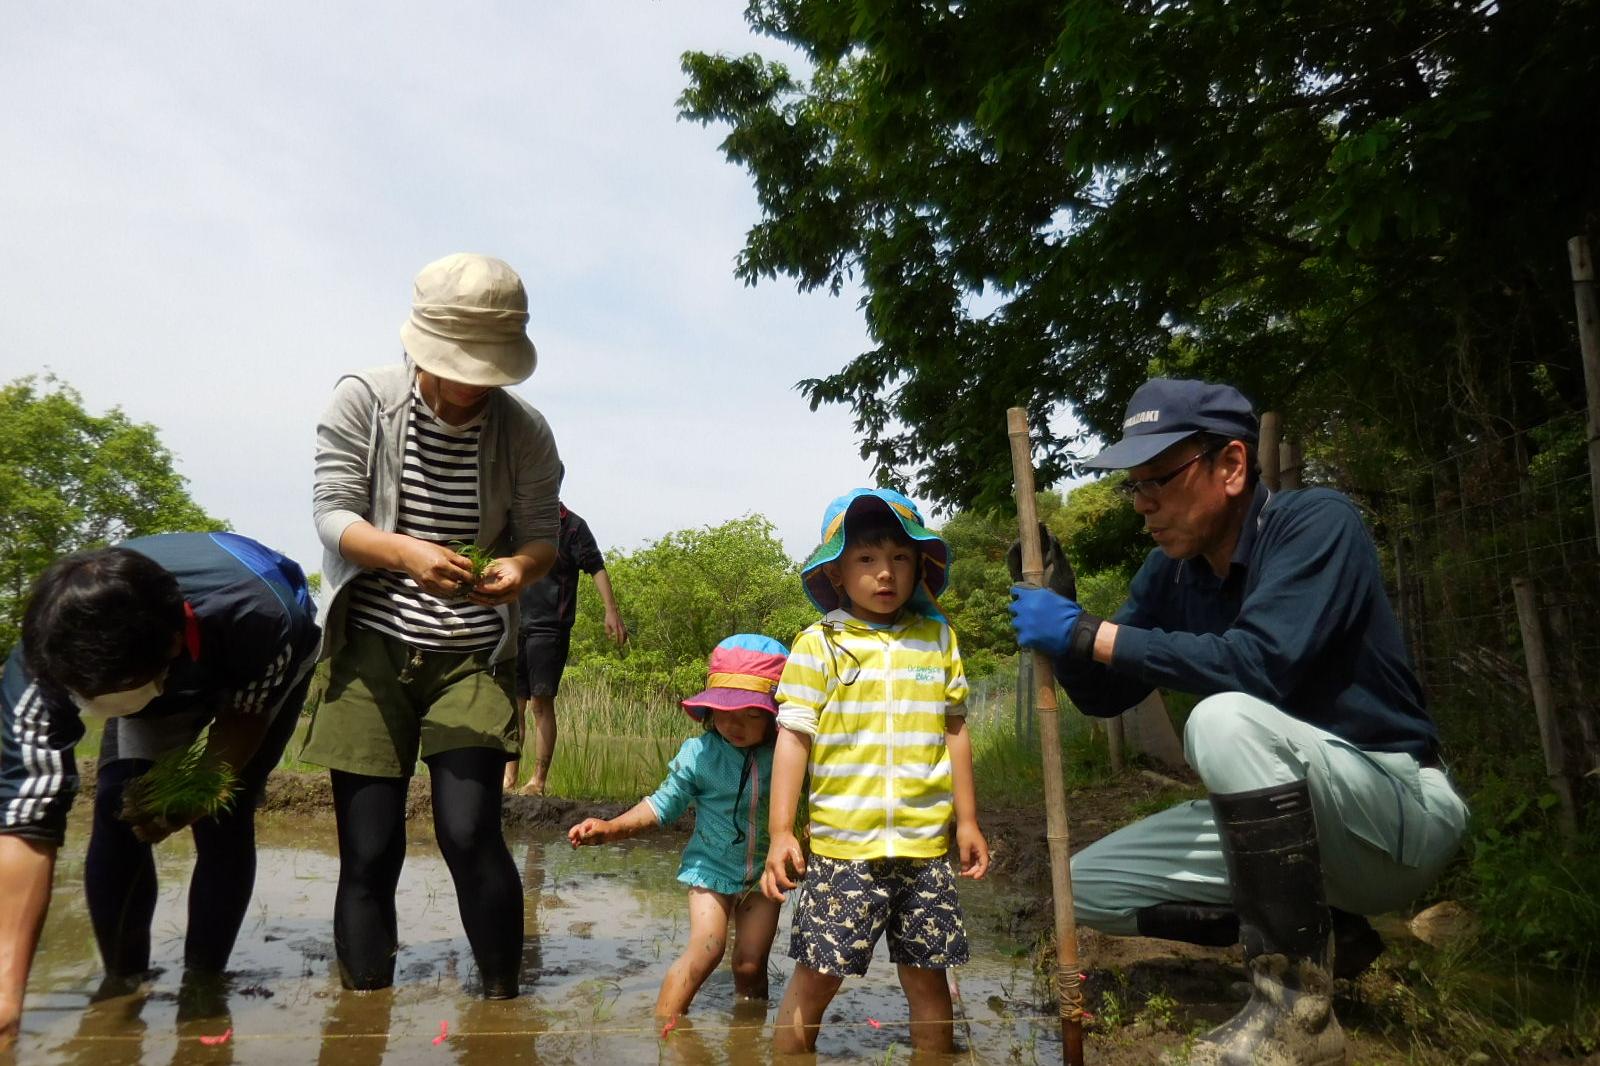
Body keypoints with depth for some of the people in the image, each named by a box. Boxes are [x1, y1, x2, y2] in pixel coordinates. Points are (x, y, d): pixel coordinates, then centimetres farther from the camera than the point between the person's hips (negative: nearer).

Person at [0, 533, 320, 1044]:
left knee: (223, 819, -15)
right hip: (153, 660, 3)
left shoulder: (258, 616, -45)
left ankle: (201, 983, 5)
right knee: (118, 810, -14)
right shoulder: (42, 665, -36)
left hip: (261, 664, -2)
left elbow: (246, 713, -22)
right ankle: (122, 983, 7)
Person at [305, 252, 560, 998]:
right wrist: (406, 554, -30)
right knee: (369, 851, 1)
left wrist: (518, 568, -25)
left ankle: (504, 1002, 9)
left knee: (471, 833, -11)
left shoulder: (525, 431, -4)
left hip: (472, 655, 0)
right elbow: (333, 516, -9)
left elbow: (541, 536, 0)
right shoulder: (362, 401, -5)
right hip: (372, 645, 0)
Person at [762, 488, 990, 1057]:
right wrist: (780, 832, -9)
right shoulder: (818, 645, -4)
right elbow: (793, 737, -5)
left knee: (928, 978, 13)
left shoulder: (938, 638, 6)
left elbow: (954, 732, 12)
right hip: (841, 845, -2)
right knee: (815, 978, 4)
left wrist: (967, 819, 12)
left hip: (925, 844, 3)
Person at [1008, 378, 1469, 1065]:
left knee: (1227, 719, -36)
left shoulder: (1314, 522, -19)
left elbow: (1261, 662, -35)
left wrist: (1090, 633, -30)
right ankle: (1323, 925, 10)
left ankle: (1298, 1004, -21)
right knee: (1090, 886, 0)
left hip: (1401, 811, -7)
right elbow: (1106, 697, 3)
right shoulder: (1170, 569, 0)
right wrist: (1061, 614, -15)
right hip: (1274, 818, 7)